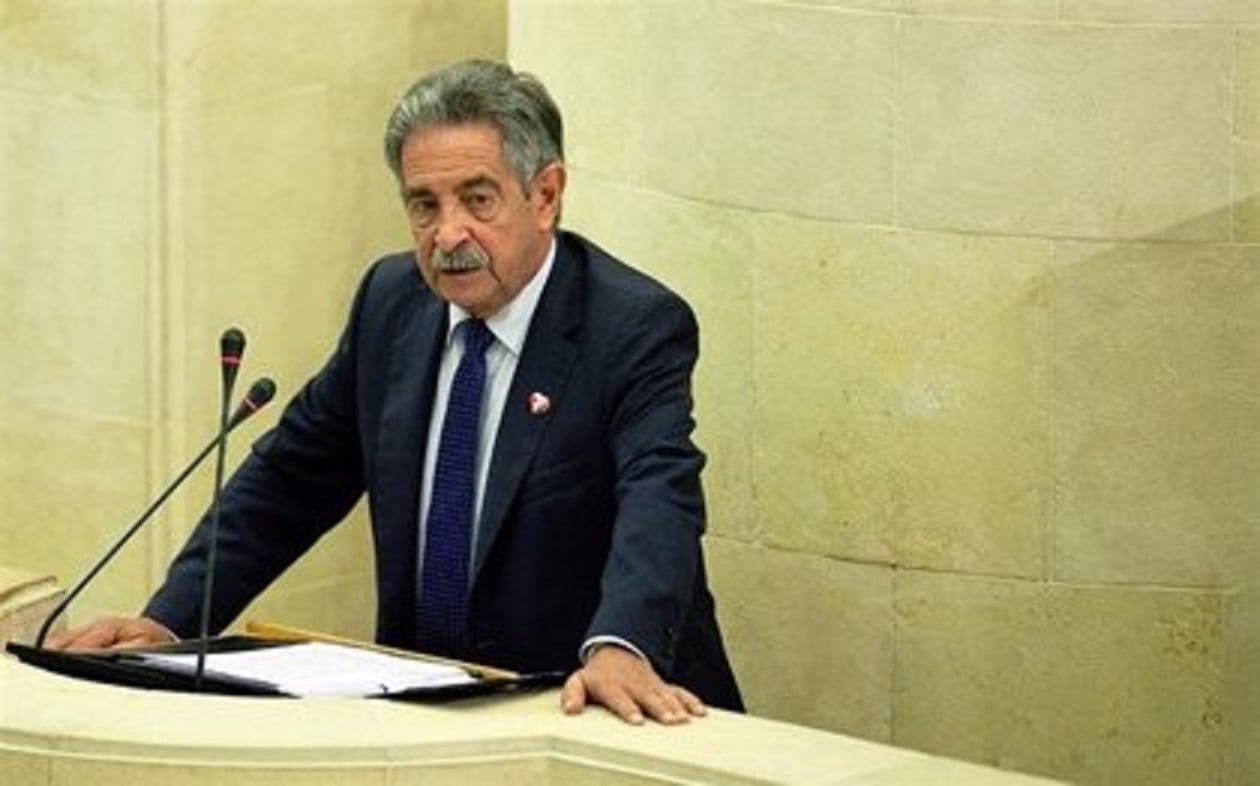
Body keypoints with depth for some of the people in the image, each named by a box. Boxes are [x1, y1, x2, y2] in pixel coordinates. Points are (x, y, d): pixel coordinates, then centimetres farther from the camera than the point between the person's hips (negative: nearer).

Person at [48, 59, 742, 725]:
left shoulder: (638, 328, -11)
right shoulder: (392, 299, 7)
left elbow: (659, 497, -27)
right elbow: (291, 474, 13)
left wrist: (619, 649, -46)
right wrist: (168, 621, 1)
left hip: (588, 707, -3)